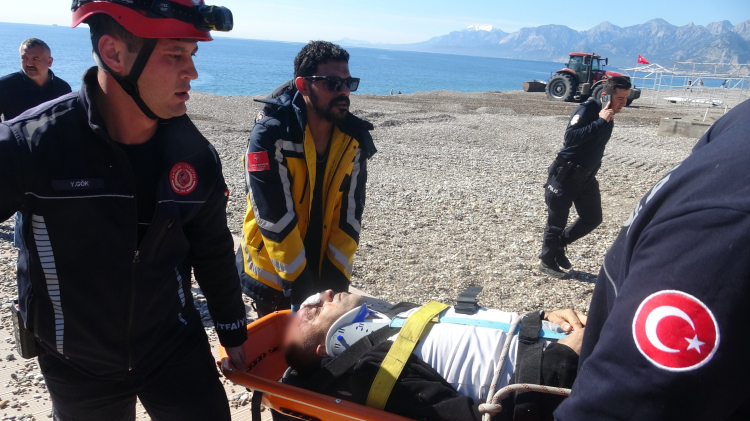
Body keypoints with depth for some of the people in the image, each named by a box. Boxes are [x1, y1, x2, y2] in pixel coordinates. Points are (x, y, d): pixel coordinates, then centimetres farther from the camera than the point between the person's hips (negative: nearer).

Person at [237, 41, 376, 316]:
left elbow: (349, 214, -5)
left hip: (323, 273, 4)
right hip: (271, 277, -4)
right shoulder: (270, 135, -20)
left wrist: (337, 281, -11)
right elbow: (275, 219, -22)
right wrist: (301, 288, -20)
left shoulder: (355, 139, -6)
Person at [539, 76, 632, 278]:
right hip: (565, 175, -8)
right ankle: (547, 261, 21)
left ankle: (559, 244, 30)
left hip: (586, 177, 8)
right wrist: (600, 121, -32)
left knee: (593, 218, 11)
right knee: (557, 221, 3)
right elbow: (571, 136, -35)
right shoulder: (587, 110, -20)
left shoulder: (609, 117, 6)